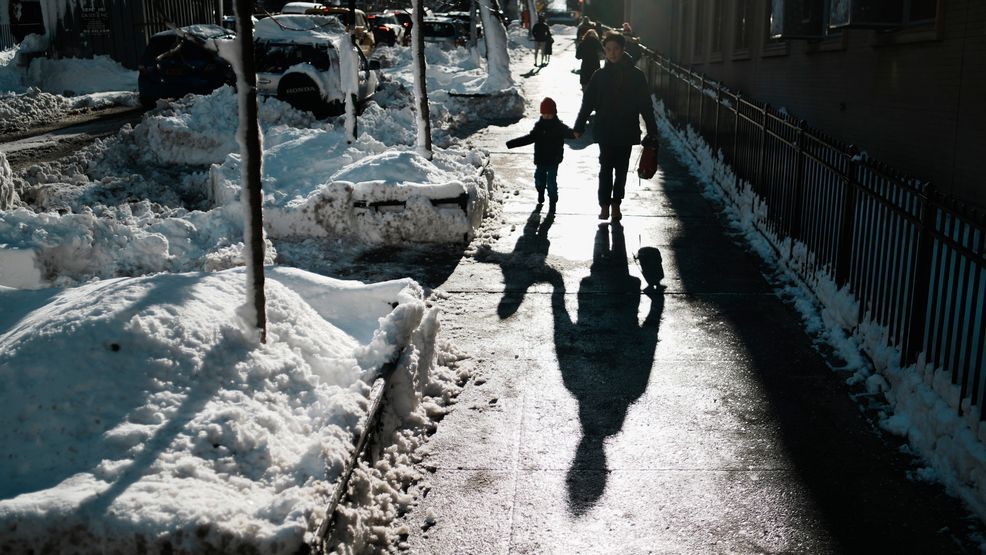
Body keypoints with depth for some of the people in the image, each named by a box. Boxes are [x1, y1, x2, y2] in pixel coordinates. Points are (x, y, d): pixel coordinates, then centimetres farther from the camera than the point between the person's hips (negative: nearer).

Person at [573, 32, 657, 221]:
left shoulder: (636, 75, -2)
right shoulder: (600, 75, -2)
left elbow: (645, 105, 1)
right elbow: (587, 102, 0)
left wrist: (652, 131, -1)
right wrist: (579, 126, -2)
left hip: (627, 131, 1)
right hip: (605, 131, -1)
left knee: (621, 170, 9)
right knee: (606, 168, -1)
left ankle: (616, 204, 20)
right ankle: (604, 205, 6)